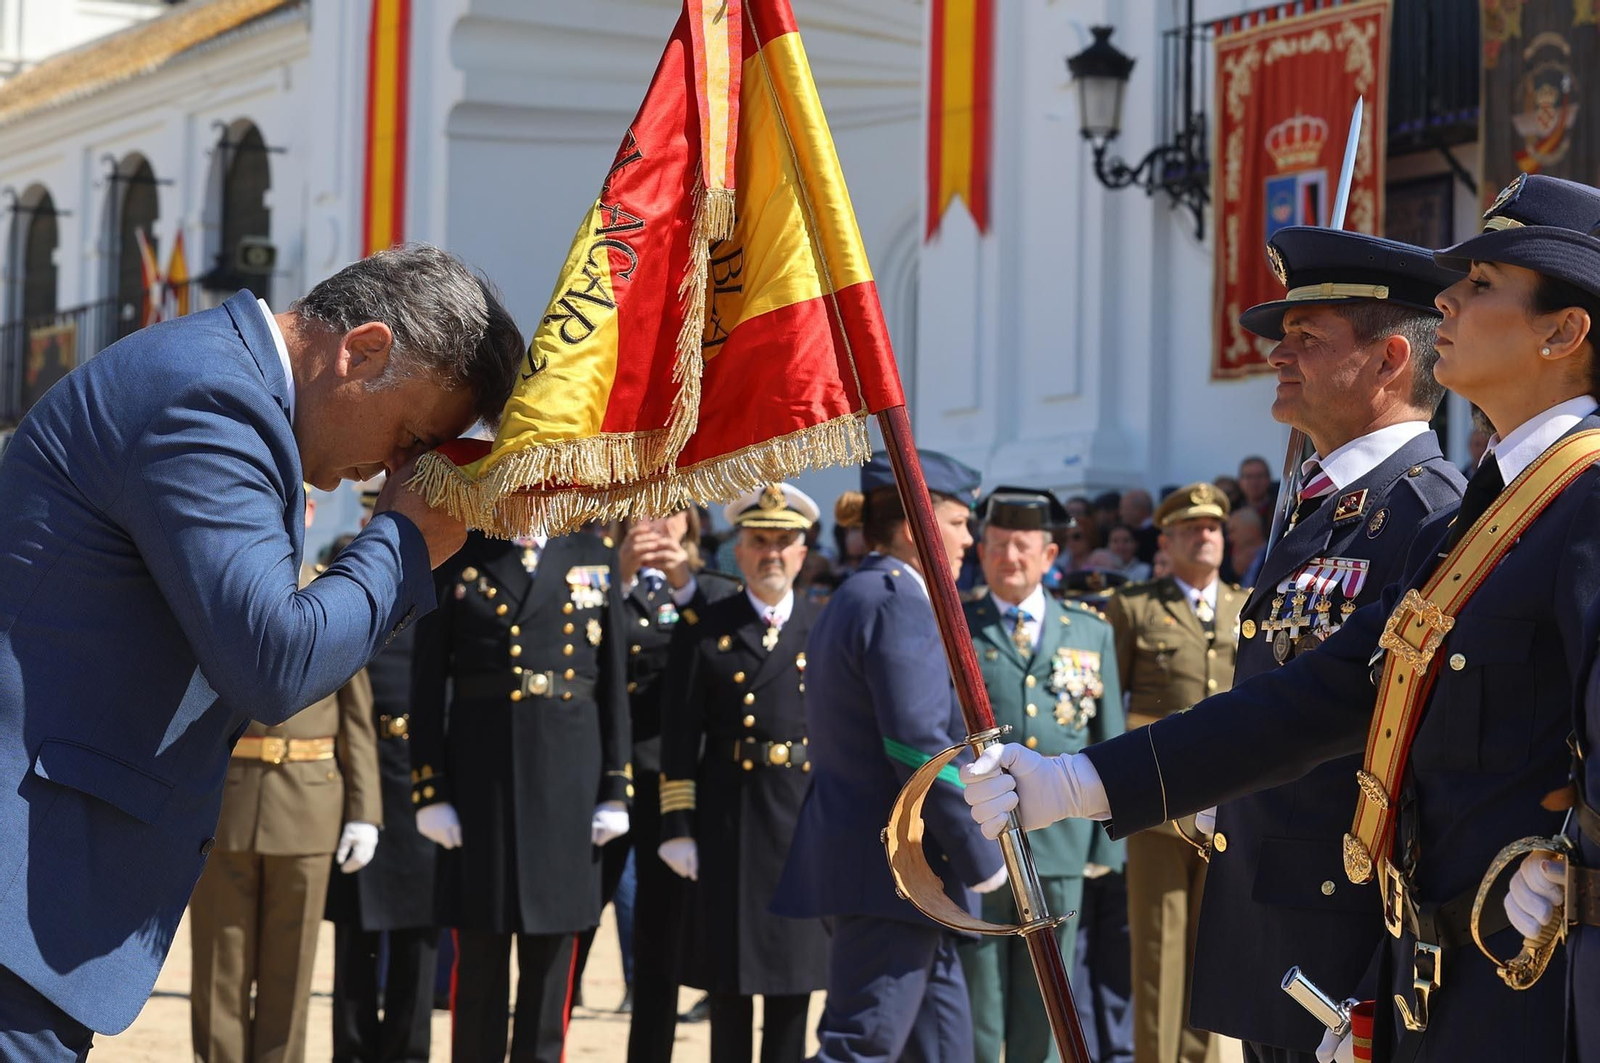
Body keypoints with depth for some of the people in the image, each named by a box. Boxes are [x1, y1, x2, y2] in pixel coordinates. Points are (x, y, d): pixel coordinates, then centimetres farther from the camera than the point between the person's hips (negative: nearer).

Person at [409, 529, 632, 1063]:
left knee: (553, 953, 6)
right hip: (479, 772, -2)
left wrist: (616, 790, 3)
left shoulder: (595, 558, 8)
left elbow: (614, 680, 8)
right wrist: (429, 792, -6)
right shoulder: (457, 559, 2)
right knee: (479, 946, 3)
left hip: (569, 775, 2)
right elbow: (427, 683, 0)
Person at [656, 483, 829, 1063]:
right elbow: (680, 740, 0)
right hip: (728, 821, -1)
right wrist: (678, 828, -6)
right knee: (729, 981, 4)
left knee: (794, 980, 6)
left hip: (806, 820, 1)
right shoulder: (706, 632, 2)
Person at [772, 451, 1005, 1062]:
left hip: (851, 851, 11)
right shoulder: (898, 604, -15)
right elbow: (920, 748, -21)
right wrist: (982, 858, -15)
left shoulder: (852, 599, 17)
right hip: (892, 867, -11)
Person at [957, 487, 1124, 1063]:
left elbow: (1110, 744, 11)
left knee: (1044, 1009, 8)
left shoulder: (1091, 633, 11)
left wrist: (1106, 841, 5)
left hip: (1060, 846, 2)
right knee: (974, 1000, 1)